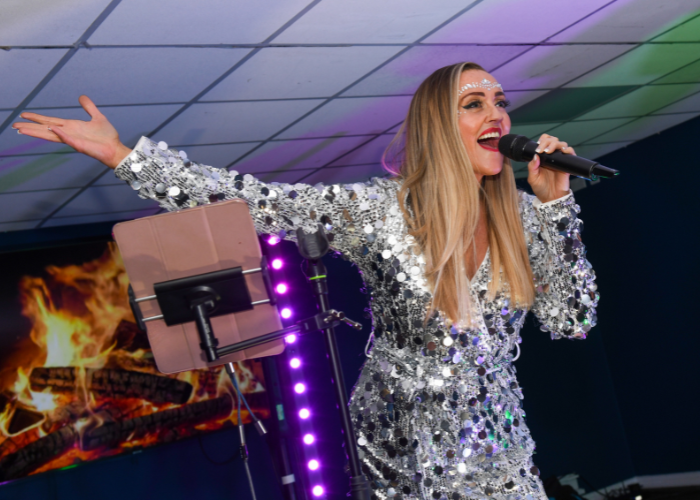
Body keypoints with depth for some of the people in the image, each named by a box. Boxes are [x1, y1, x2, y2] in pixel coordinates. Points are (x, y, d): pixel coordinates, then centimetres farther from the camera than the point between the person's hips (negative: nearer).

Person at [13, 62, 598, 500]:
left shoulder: (522, 217, -5)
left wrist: (556, 203, -11)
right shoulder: (379, 210, -16)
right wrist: (122, 154, -21)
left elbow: (572, 319, -1)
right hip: (400, 452, -3)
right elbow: (255, 201, -19)